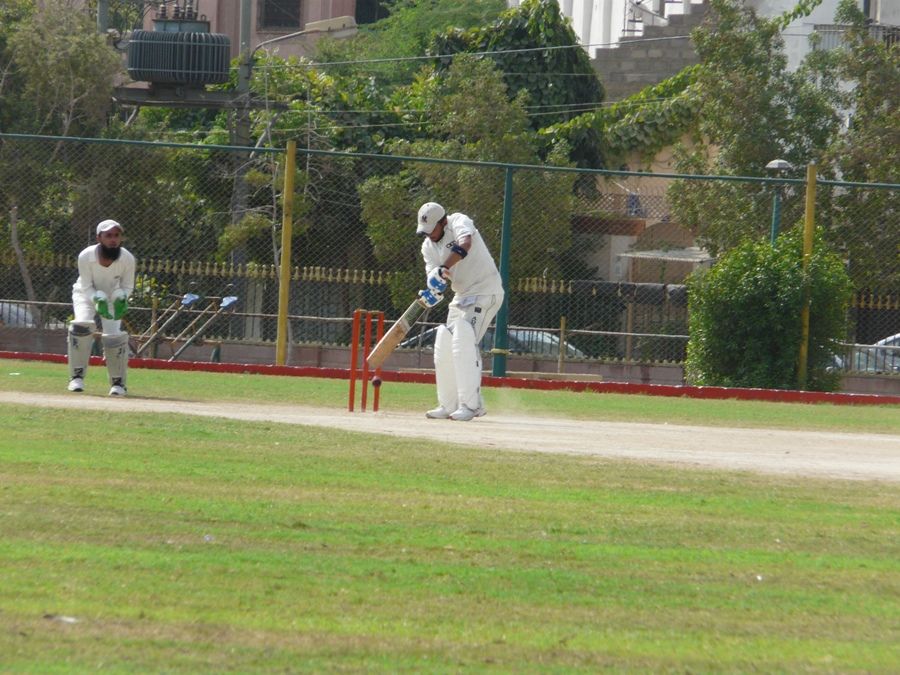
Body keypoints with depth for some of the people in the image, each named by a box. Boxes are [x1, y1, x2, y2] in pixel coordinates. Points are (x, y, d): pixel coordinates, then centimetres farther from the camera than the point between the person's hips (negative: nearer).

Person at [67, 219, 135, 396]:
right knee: (82, 324, -26)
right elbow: (86, 287, -19)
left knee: (113, 335, -15)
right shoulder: (86, 256, -28)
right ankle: (77, 376, -15)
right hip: (86, 295, -1)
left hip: (113, 297, 1)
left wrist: (120, 298, -31)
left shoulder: (127, 259, -24)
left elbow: (128, 286, -10)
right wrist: (98, 300, -38)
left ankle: (118, 382, 3)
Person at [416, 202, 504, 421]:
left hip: (486, 290, -8)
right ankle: (449, 405, 17)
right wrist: (432, 293, -30)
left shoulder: (458, 222, -14)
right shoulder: (428, 246, 6)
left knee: (463, 344, -21)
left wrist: (443, 269, -44)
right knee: (443, 349, 7)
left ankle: (470, 404, -21)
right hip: (462, 295, 9)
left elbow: (465, 244, -36)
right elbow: (433, 275, -7)